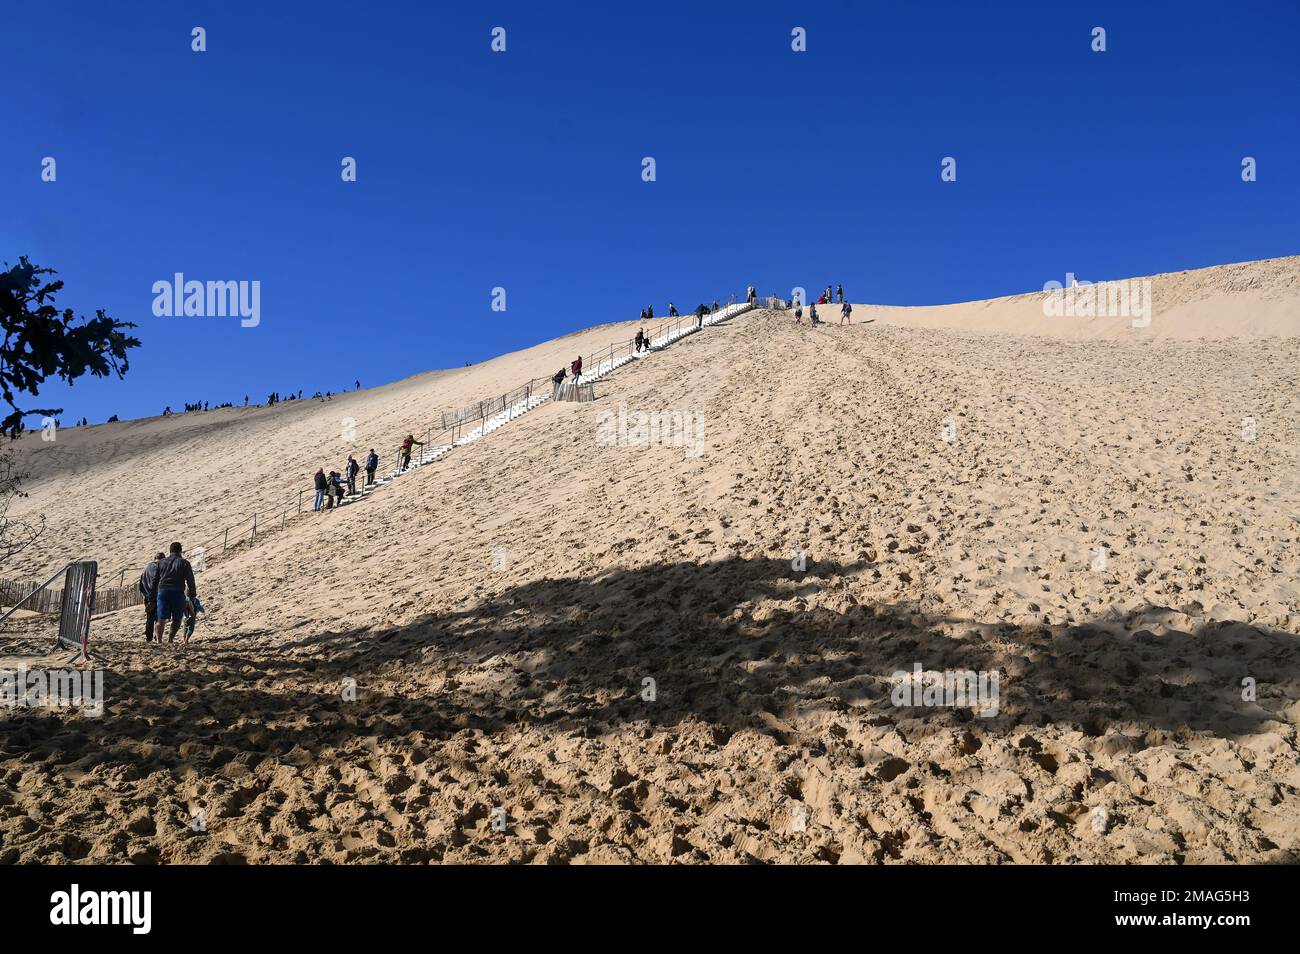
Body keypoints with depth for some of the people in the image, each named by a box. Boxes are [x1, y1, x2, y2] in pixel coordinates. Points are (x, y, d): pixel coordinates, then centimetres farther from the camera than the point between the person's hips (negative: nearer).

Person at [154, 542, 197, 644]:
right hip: (178, 593, -3)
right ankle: (171, 639, 4)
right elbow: (190, 580, -2)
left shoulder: (162, 562, 14)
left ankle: (159, 640, -5)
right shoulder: (184, 563, 1)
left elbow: (156, 579, 15)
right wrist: (193, 594, 5)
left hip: (162, 591, 3)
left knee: (162, 618, 3)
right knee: (177, 618, 8)